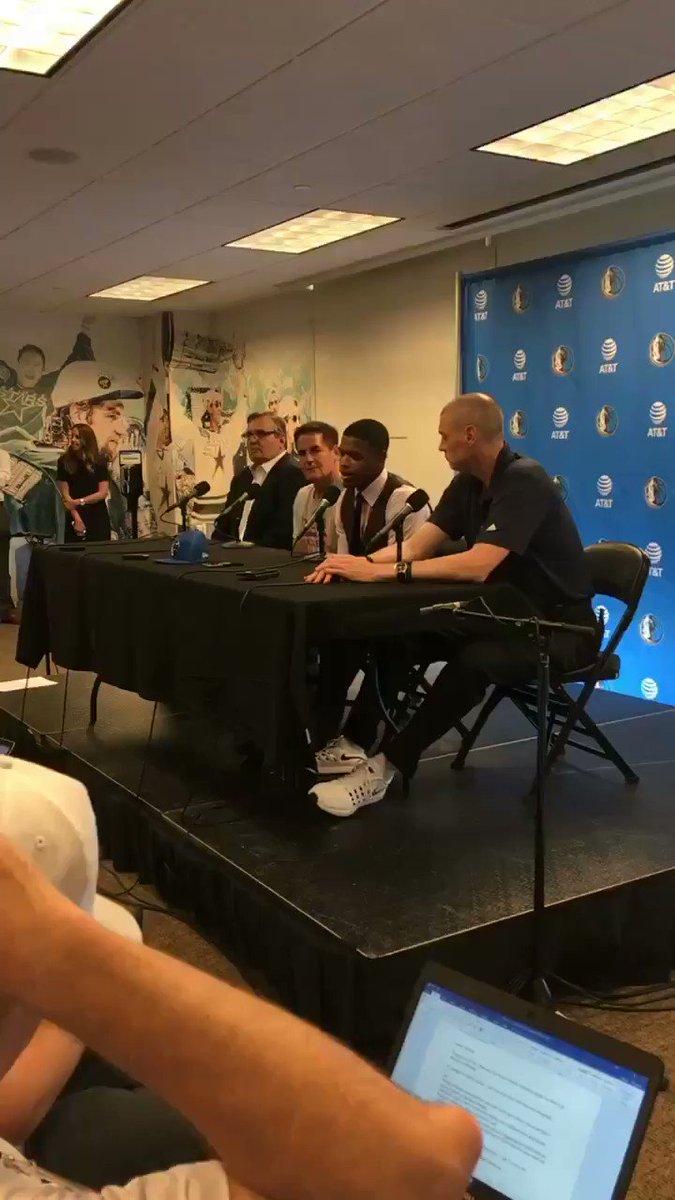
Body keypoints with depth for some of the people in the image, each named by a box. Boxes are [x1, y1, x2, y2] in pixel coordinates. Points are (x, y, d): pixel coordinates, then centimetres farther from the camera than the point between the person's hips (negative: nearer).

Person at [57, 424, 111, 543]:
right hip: (74, 518, 0)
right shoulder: (64, 461, -2)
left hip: (98, 518, 0)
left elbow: (103, 493, -7)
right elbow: (65, 494, -5)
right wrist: (76, 518, -13)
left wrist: (79, 502, -15)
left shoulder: (99, 462, -2)